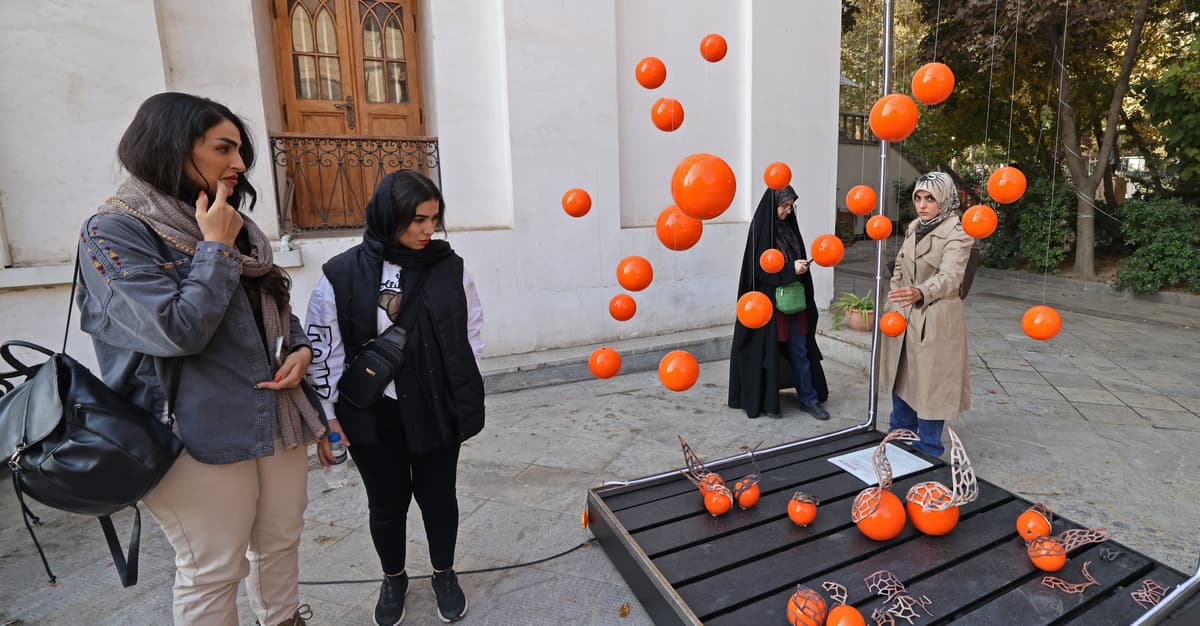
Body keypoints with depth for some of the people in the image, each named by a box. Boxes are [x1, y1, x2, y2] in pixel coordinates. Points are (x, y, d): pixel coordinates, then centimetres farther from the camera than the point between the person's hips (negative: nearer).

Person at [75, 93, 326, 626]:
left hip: (277, 416, 7)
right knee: (212, 572, 10)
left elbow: (277, 307, 17)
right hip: (201, 436, -6)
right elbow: (178, 331, -22)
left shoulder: (232, 225, 10)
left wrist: (301, 349, -3)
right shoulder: (113, 233, -11)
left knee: (281, 542, 19)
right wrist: (216, 248, -15)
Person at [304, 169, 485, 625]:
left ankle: (444, 574, 41)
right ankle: (393, 579, 43)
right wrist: (329, 414, 0)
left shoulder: (450, 268, -6)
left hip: (435, 409, 1)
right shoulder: (341, 276, -9)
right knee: (386, 502, 16)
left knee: (438, 496, 15)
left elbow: (471, 339, 1)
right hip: (372, 414, 0)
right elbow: (323, 349, -2)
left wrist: (465, 404, 3)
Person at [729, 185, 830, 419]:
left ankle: (809, 399, 20)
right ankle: (766, 402, 19)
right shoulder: (760, 228, -11)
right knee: (768, 351, 4)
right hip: (769, 301, -6)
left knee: (800, 351, 10)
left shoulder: (788, 227, 9)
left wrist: (802, 267, 4)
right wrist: (790, 269, -20)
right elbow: (758, 269, -15)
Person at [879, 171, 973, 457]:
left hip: (935, 321, -7)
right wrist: (890, 305, 15)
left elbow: (950, 276, -27)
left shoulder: (957, 234, -12)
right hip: (902, 316, 7)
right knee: (901, 378, 18)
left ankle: (927, 452, 16)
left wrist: (920, 293, -46)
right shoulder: (914, 228, 9)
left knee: (929, 384, 0)